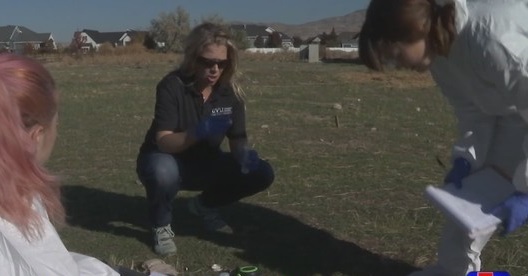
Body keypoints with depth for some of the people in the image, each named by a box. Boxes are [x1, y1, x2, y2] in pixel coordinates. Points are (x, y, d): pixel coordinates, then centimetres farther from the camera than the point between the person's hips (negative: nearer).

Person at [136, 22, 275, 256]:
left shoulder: (230, 92, -10)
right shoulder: (172, 86, -24)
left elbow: (237, 139, -9)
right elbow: (163, 141, -30)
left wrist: (244, 154, -33)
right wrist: (198, 133, -49)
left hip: (205, 164, 5)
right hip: (166, 160, -4)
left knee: (261, 173, -14)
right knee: (163, 172, -41)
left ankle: (205, 206, 12)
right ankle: (161, 226, -7)